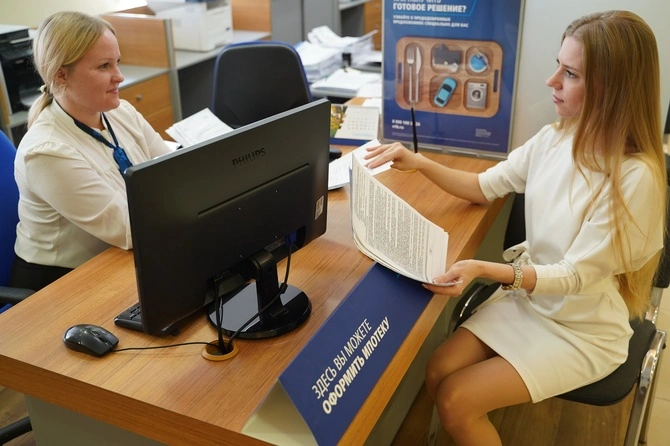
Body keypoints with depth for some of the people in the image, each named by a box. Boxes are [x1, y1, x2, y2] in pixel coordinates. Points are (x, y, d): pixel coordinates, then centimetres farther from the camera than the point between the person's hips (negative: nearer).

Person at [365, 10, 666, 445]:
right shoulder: (553, 140, -6)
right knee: (438, 373, -3)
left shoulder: (635, 177, -26)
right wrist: (420, 163, -9)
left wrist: (484, 269, -37)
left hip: (583, 330, -6)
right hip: (527, 296, 6)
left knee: (457, 402, -12)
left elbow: (574, 276, -24)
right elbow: (485, 187, 6)